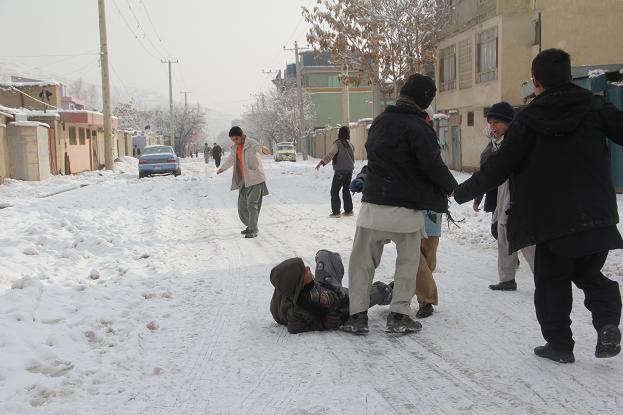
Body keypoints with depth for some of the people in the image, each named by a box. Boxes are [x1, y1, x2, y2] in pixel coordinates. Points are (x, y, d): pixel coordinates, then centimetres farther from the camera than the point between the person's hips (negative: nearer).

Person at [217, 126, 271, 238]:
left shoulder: (251, 144, -15)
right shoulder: (235, 147, 10)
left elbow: (257, 146, -41)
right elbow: (231, 159, 30)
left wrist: (263, 149, -65)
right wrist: (222, 168, 46)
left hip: (255, 179, -8)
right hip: (243, 181, 8)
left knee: (252, 205, -15)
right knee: (242, 206, 10)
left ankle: (253, 230, -10)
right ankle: (251, 226, 26)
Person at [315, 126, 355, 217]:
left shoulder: (337, 144, -11)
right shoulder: (350, 144, 9)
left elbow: (330, 154, -23)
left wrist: (322, 162, -30)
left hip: (340, 171, -7)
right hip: (349, 170, 7)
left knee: (334, 191, 0)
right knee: (346, 190, 18)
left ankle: (336, 212, -4)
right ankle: (349, 210, 19)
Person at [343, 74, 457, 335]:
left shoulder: (379, 122, 11)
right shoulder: (418, 127, -11)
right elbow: (433, 164, -14)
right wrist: (451, 186, 3)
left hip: (373, 203, 5)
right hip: (406, 207, -5)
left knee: (362, 260, 10)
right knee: (408, 261, 11)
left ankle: (357, 315, 9)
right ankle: (399, 315, 12)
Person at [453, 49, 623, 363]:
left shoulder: (527, 120, -5)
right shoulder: (595, 107, 0)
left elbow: (499, 167, -5)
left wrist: (463, 192, 7)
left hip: (550, 219, -2)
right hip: (595, 216, 2)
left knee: (551, 281, 12)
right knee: (589, 273, 18)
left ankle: (559, 343, 15)